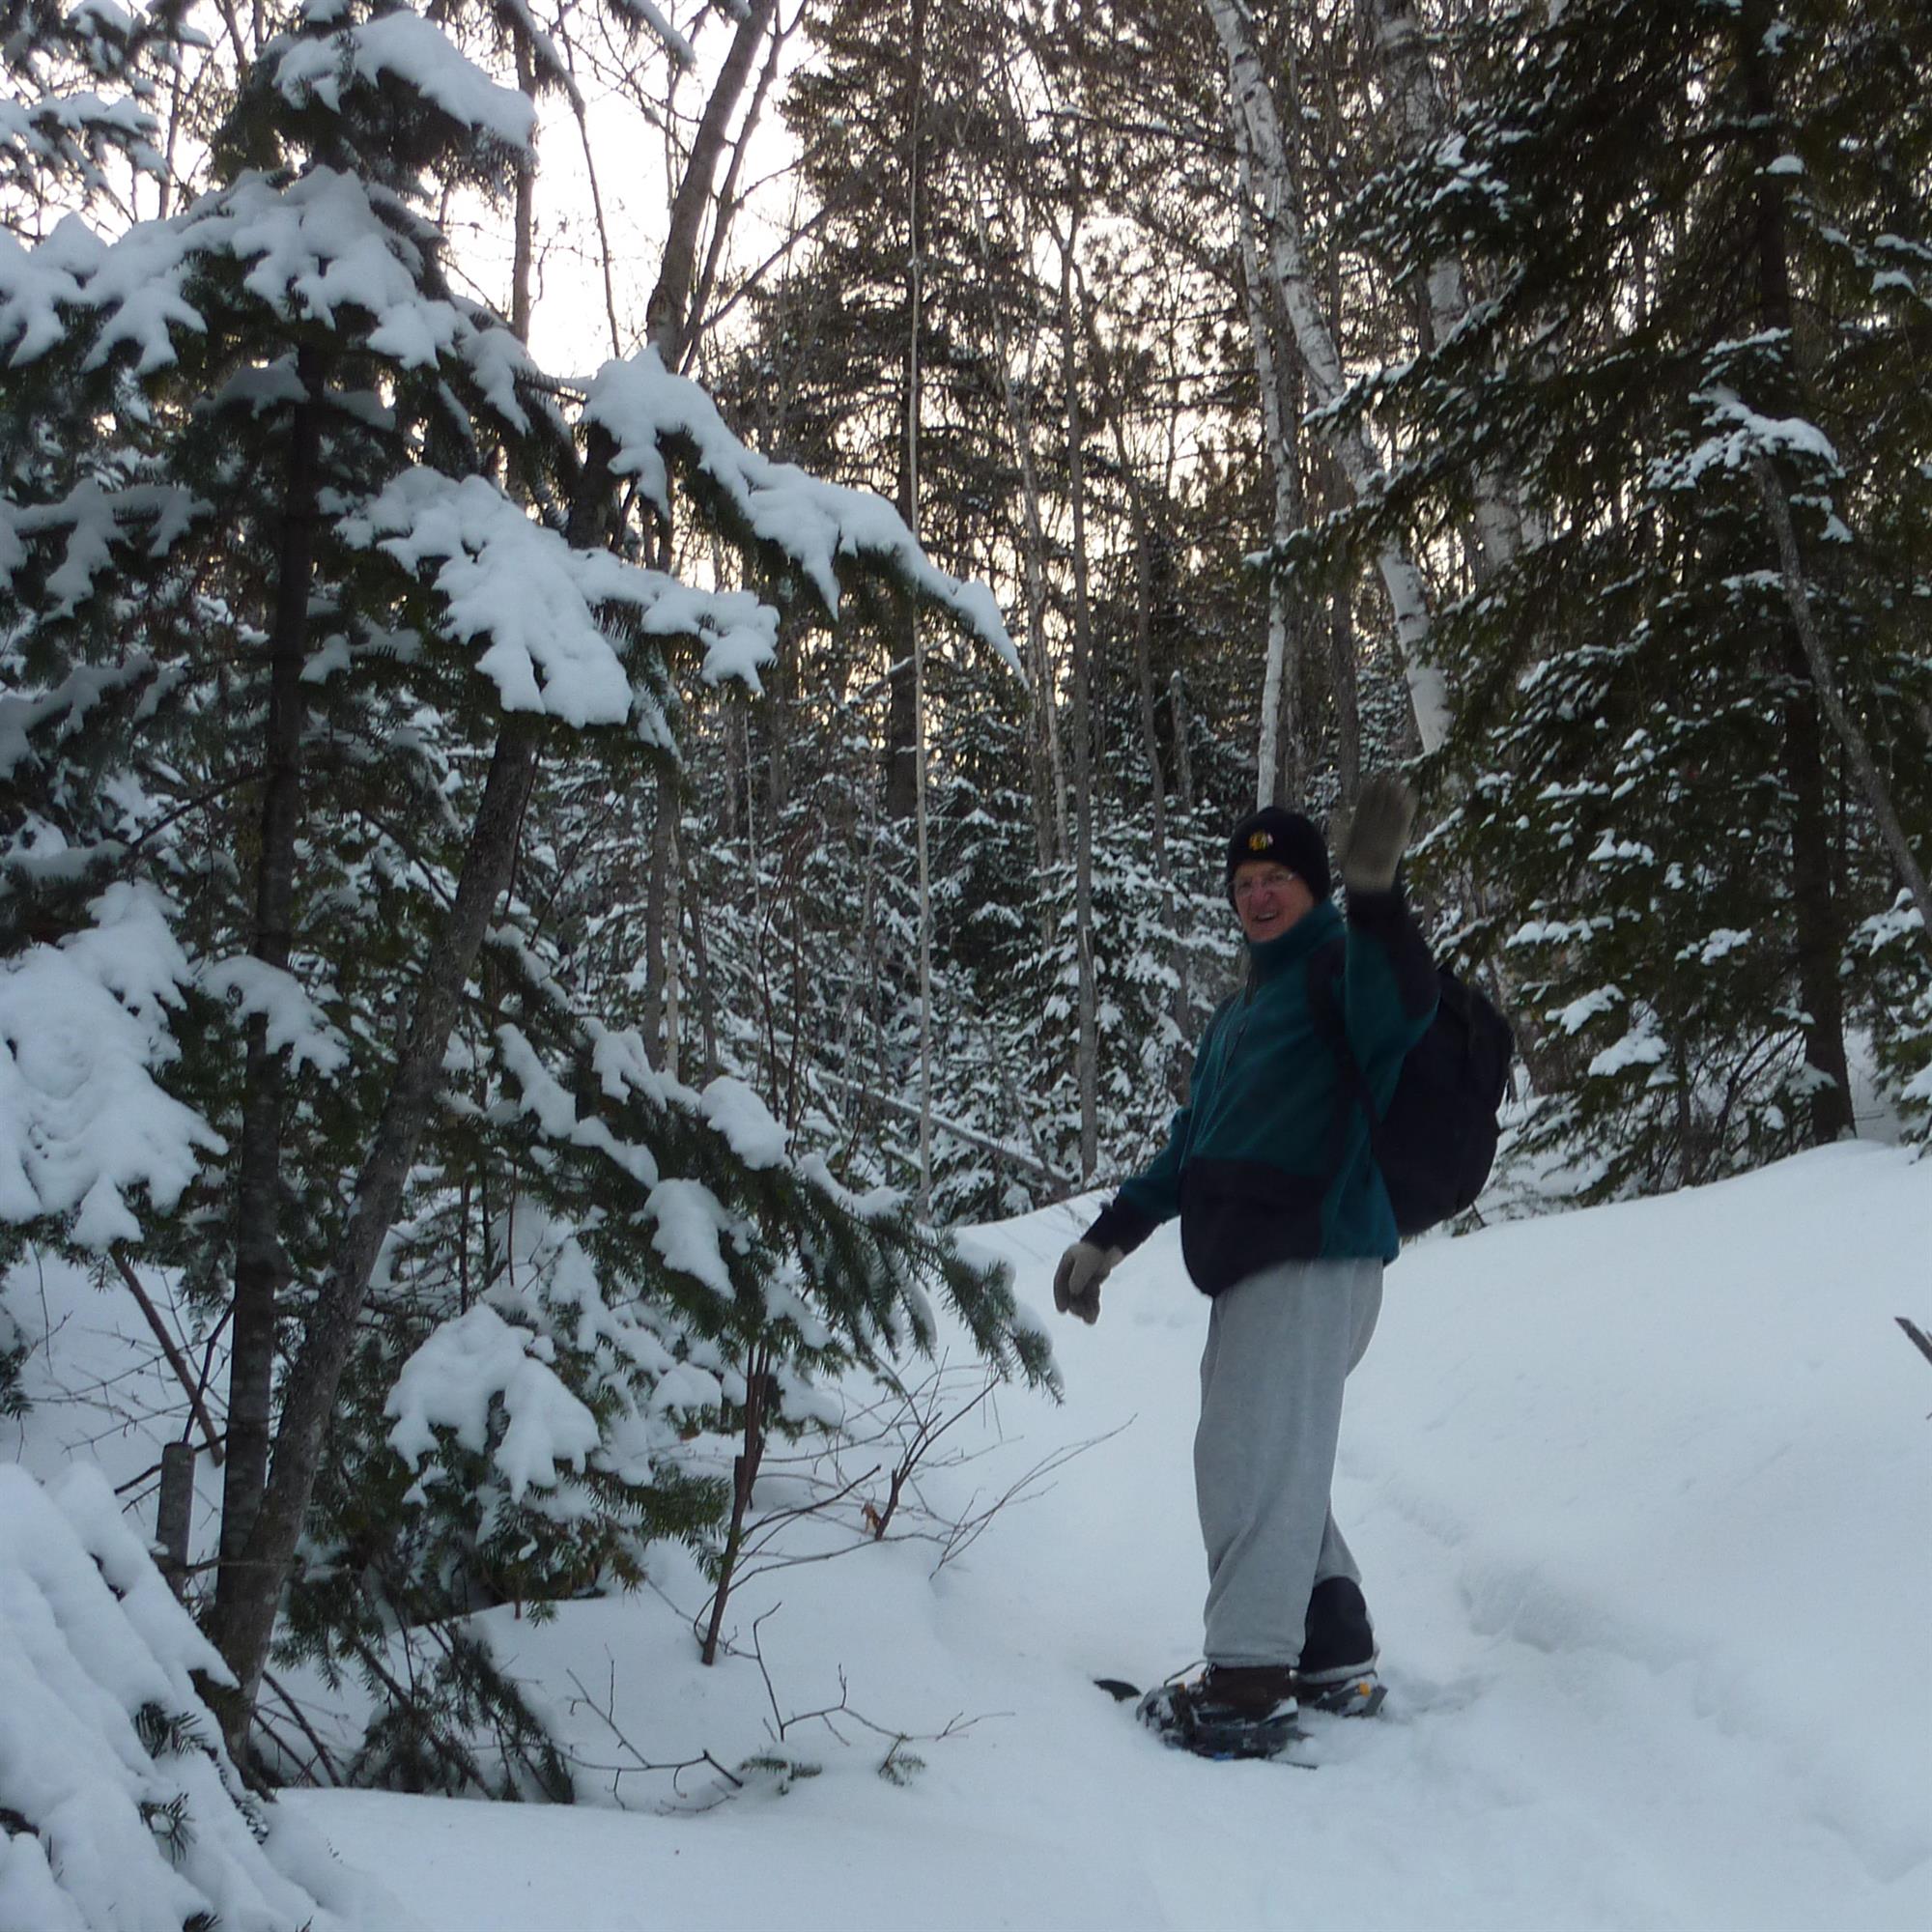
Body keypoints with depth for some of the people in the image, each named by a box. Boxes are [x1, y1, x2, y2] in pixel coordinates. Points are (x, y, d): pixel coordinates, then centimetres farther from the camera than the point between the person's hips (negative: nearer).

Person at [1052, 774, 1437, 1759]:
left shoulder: (1340, 966, 0)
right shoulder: (1234, 1017, 27)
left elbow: (1399, 1010, -26)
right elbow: (1189, 1148, 30)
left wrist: (1374, 894, -42)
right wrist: (1107, 1238, 27)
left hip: (1318, 1259, -9)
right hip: (1247, 1270, 9)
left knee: (1255, 1455, -14)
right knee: (1258, 1463, 11)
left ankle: (1248, 1685, -13)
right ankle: (1336, 1657, 19)